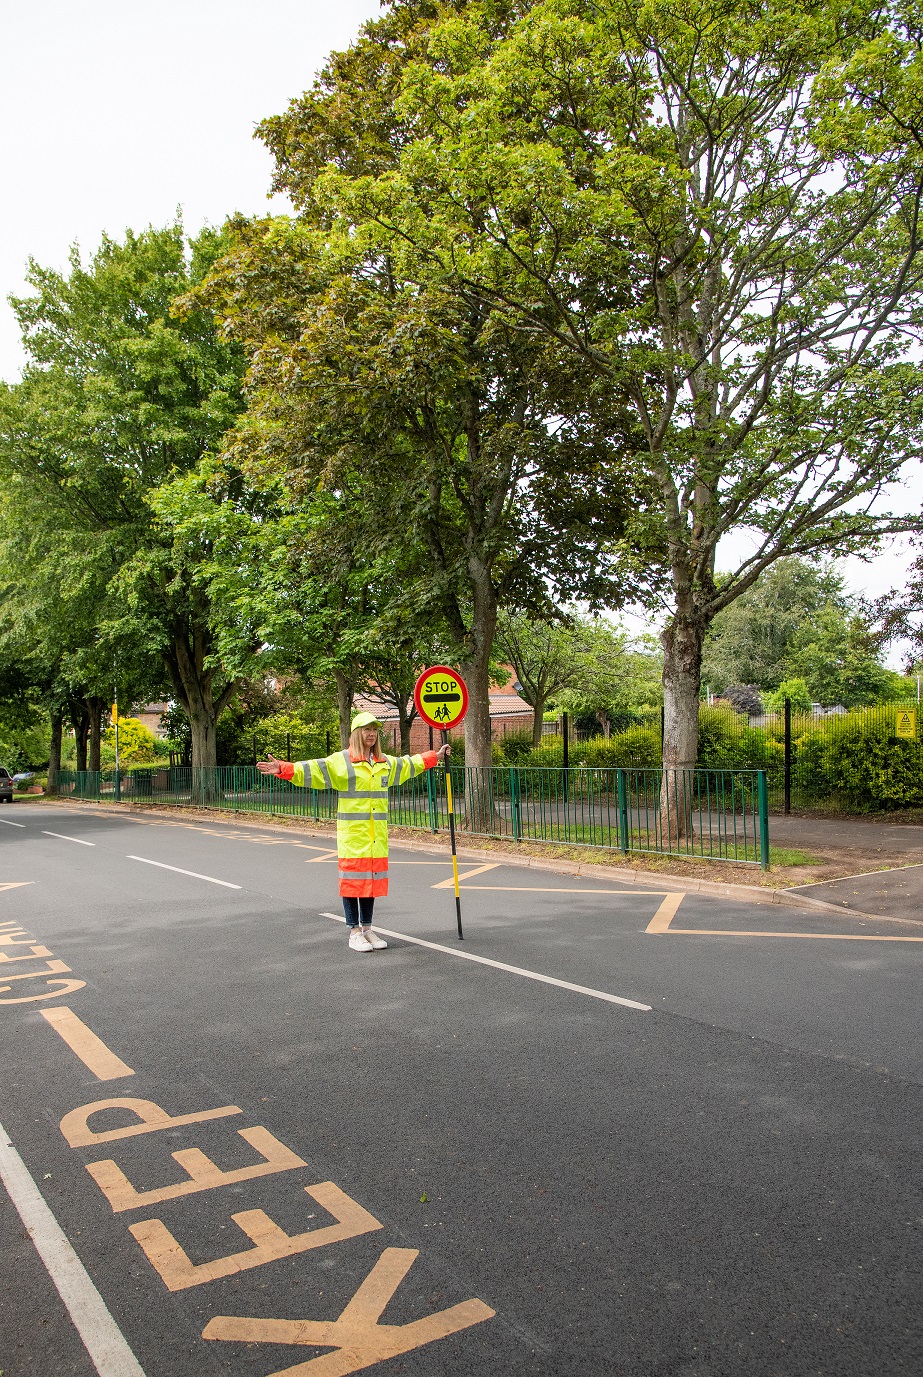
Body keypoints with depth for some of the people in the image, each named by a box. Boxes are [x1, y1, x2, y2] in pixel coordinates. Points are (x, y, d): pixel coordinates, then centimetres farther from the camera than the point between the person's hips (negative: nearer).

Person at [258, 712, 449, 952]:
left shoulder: (386, 762, 14)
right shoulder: (341, 761, -5)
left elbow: (409, 764, 32)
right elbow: (312, 770, -14)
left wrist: (435, 757, 39)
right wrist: (283, 769, -28)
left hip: (377, 833, 5)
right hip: (352, 833, -5)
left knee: (372, 877, 9)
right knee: (353, 878, -2)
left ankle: (367, 929, 21)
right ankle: (354, 932, 8)